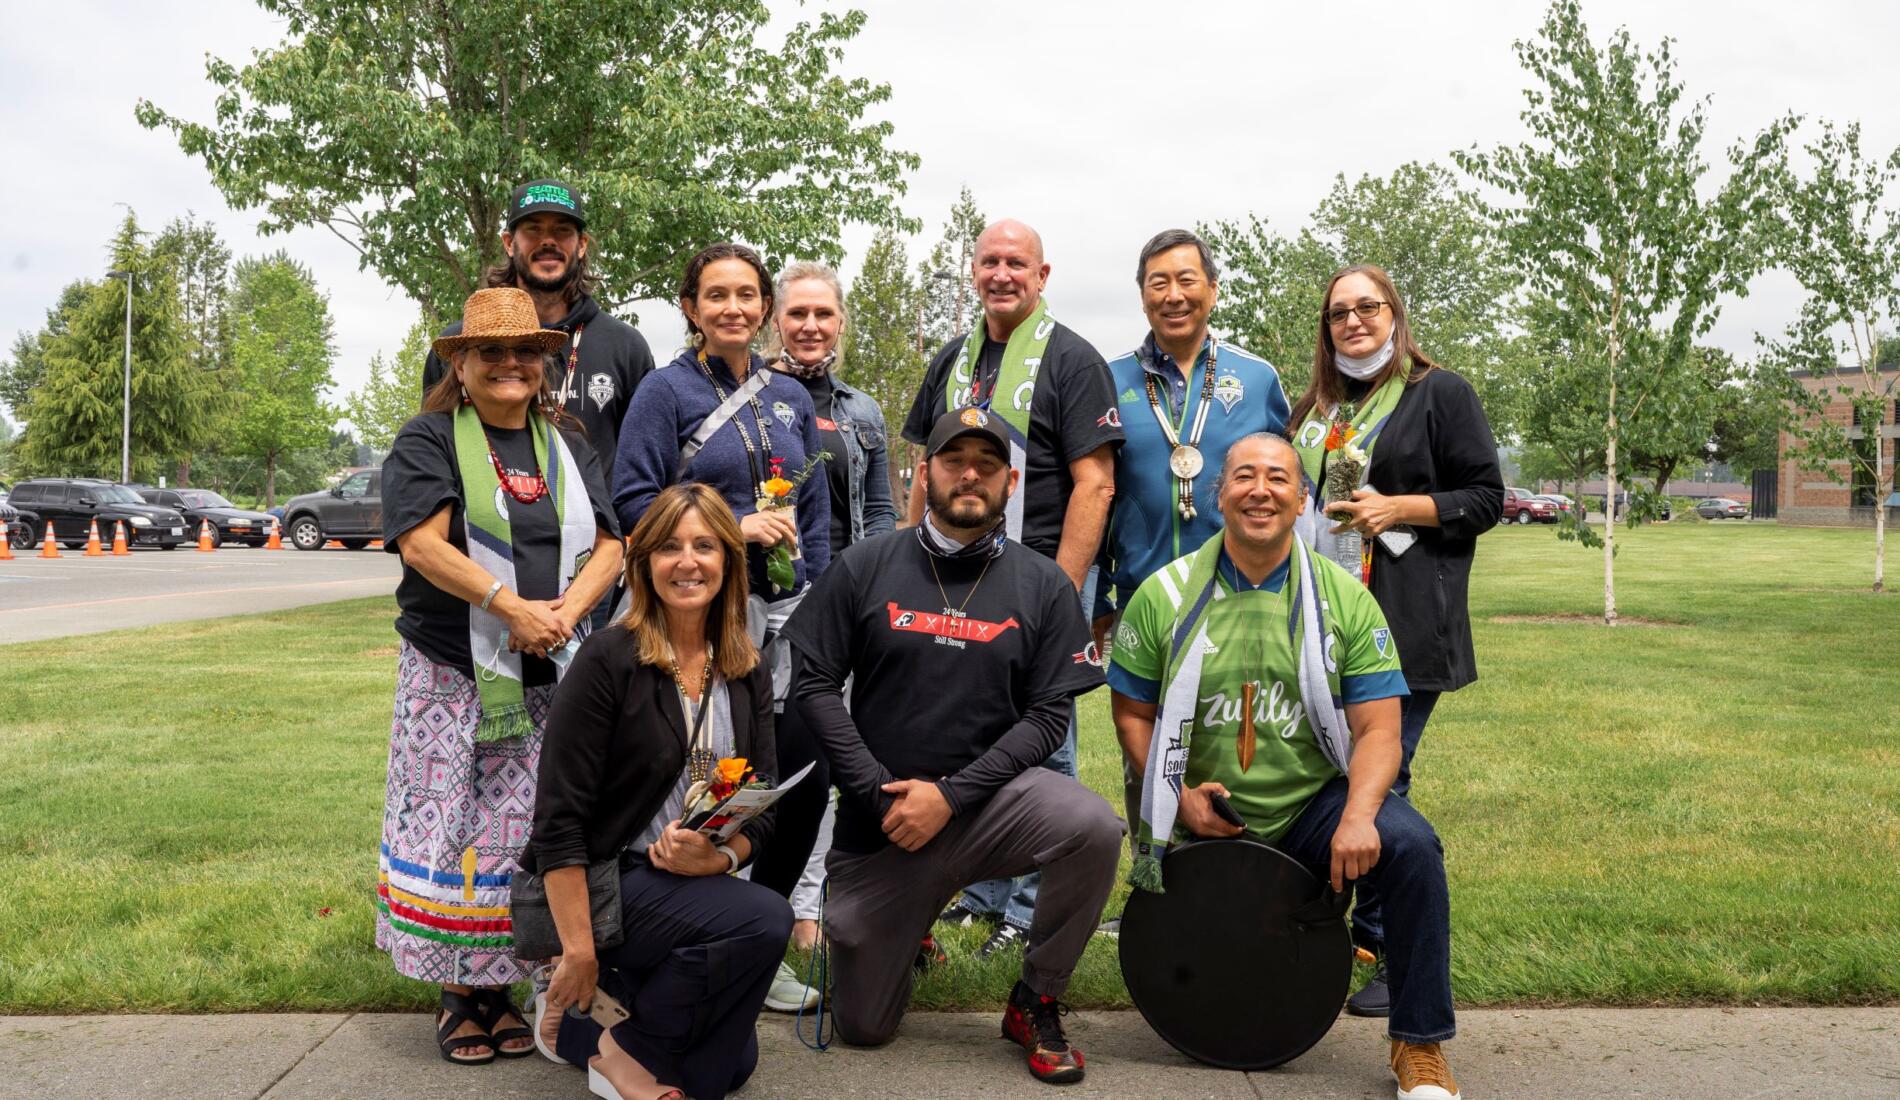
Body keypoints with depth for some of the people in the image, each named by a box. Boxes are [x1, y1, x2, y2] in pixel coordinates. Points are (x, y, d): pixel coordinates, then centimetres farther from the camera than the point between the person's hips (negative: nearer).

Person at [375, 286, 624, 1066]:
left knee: (518, 832, 6)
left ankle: (496, 985, 16)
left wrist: (565, 611, -11)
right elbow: (423, 542, -13)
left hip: (546, 679, 4)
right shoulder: (428, 441, 0)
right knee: (446, 827, -2)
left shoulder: (565, 446, 14)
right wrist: (513, 607, -21)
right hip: (450, 673, -3)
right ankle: (455, 994, 11)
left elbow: (607, 545, 7)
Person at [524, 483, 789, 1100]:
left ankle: (578, 1020, 23)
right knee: (764, 920, -27)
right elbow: (558, 818, -17)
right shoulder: (608, 661, -16)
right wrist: (578, 951, -19)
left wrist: (720, 857, -18)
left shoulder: (747, 675, 3)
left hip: (689, 887, 7)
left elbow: (763, 810, 5)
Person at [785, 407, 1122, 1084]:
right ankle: (904, 923, 39)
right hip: (879, 822, 1)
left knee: (1092, 827, -32)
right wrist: (881, 793, -12)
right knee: (863, 1028, 4)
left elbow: (1048, 715, -5)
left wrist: (949, 795, -16)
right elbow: (814, 683, -3)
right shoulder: (864, 567, 1)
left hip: (990, 799, 0)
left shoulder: (1044, 586, 0)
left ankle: (1035, 1003, -7)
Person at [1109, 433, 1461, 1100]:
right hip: (1201, 820, 0)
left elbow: (1377, 729, -5)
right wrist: (1178, 795, -12)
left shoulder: (1344, 599, -1)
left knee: (1410, 845, -28)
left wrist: (1359, 814, -24)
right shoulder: (1164, 595, -1)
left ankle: (1420, 1044, -10)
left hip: (1312, 807, 0)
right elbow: (1132, 714, 4)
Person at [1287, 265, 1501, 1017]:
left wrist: (1398, 509, -12)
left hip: (1404, 626, -6)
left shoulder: (1440, 395, 3)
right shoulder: (1315, 407, 21)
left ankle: (1388, 953, 6)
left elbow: (1487, 498, -1)